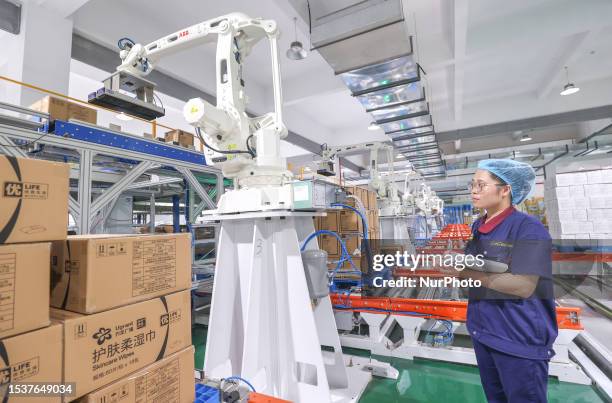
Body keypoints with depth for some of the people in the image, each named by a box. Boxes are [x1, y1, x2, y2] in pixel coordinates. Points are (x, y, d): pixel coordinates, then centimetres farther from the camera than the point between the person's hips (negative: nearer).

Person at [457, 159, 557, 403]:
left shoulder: (528, 228, -17)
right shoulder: (478, 227, 4)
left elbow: (524, 286, -25)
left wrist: (467, 273, -25)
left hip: (519, 339, -7)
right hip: (482, 330, 7)